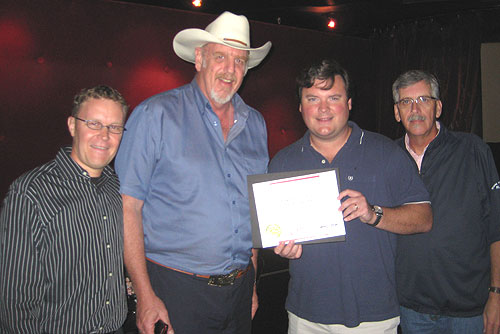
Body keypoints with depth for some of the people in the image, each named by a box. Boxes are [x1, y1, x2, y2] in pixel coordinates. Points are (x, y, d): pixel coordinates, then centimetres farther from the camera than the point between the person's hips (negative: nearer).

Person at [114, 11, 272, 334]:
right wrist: (145, 295, -15)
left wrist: (252, 282, 13)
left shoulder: (255, 124, 7)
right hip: (175, 289, -5)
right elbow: (127, 207, -12)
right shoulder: (156, 114, -9)